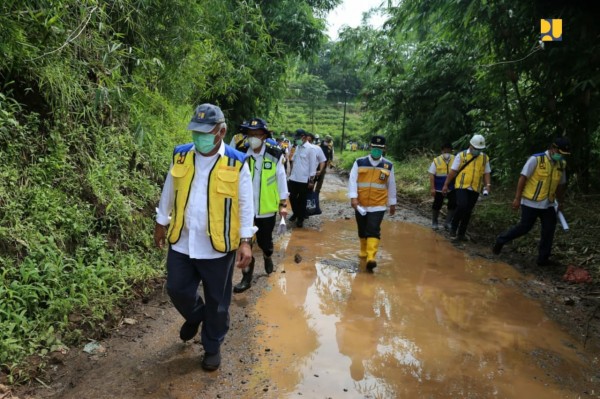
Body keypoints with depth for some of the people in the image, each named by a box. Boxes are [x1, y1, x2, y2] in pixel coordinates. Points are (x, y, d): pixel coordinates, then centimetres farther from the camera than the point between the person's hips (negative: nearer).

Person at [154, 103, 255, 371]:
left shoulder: (236, 163, -10)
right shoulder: (181, 156, 1)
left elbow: (245, 205, -7)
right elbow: (168, 193, 13)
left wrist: (245, 241, -11)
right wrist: (161, 224, 18)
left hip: (218, 246, -3)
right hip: (181, 242, 3)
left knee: (217, 301, 11)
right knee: (177, 290, 14)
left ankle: (213, 347, 34)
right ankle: (194, 316, 48)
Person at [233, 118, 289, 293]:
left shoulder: (275, 155, -7)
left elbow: (281, 180, -1)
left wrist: (283, 204, 0)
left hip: (267, 208, 0)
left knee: (264, 241, 14)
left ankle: (267, 256, 50)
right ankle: (247, 277, 18)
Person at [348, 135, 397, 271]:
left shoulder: (388, 166, 2)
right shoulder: (359, 163, -2)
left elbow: (391, 185, 10)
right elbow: (352, 180, -7)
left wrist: (392, 203, 14)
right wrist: (353, 197, -19)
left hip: (378, 205, -1)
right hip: (361, 204, 1)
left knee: (373, 230, -12)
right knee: (362, 230, 15)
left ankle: (371, 258, -17)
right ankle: (363, 251, 37)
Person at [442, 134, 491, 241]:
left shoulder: (485, 158, 9)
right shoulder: (461, 155, 1)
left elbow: (486, 173, 12)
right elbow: (453, 171, 1)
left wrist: (488, 185, -4)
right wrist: (446, 185, -1)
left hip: (475, 189, 3)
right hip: (462, 186, -3)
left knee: (468, 212, 7)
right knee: (462, 206, -19)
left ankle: (461, 233, 19)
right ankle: (453, 227, 3)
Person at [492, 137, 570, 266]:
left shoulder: (561, 164, 6)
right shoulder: (536, 159, -12)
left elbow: (560, 184, 17)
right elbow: (523, 178, -12)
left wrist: (560, 202, 19)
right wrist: (517, 198, -15)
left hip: (548, 204, 6)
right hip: (531, 202, -6)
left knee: (549, 231, 5)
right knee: (524, 227, -3)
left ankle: (543, 258, 15)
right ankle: (501, 240, 18)